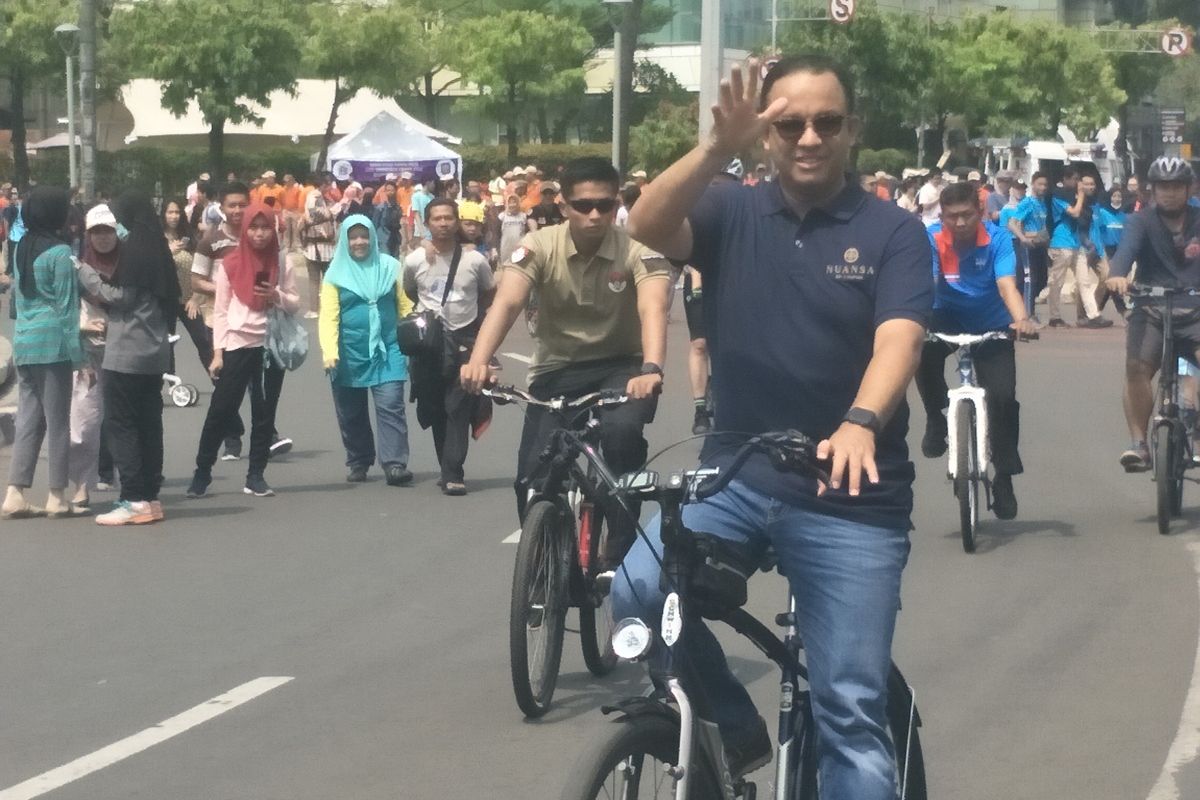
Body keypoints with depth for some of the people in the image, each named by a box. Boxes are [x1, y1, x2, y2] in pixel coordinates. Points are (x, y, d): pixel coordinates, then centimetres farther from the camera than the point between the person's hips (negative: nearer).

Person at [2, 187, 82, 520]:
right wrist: (78, 354, -9)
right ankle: (57, 497, 4)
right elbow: (67, 305, -11)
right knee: (57, 421, 0)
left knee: (28, 420, 8)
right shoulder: (59, 252, -10)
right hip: (52, 344, -7)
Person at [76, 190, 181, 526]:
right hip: (154, 350, 8)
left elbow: (121, 296, -12)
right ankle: (150, 497, 12)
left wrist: (85, 273, -4)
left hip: (126, 351, -8)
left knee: (119, 423, -5)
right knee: (149, 423, 10)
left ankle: (134, 500, -10)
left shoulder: (131, 248, -12)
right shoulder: (158, 248, 12)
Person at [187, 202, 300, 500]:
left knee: (264, 413, 5)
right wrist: (217, 352, -5)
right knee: (221, 411, -2)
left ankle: (256, 475, 11)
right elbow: (220, 311, 0)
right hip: (237, 345, -2)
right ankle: (202, 472, 6)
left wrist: (277, 296, -15)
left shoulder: (281, 262, 3)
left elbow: (295, 304, 7)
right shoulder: (231, 264, -1)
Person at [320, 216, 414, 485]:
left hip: (387, 349, -1)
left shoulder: (389, 267, 6)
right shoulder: (337, 273, 2)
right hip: (350, 352, 1)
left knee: (391, 406, -11)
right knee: (352, 413, 9)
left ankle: (395, 464, -14)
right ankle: (358, 463, 22)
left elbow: (405, 307, 6)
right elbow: (328, 316, -6)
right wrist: (329, 351, -18)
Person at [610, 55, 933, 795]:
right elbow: (648, 228, -15)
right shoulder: (733, 215, 4)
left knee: (853, 711, -2)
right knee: (636, 593, -23)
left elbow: (899, 338, -17)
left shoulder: (894, 232, -2)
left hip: (851, 497, -2)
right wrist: (718, 148, -30)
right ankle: (735, 733, 1)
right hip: (736, 476, 2)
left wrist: (860, 423, -37)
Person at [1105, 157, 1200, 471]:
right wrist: (1117, 274, -41)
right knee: (1137, 367, -22)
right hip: (1151, 309, 0)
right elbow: (1128, 247, -19)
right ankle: (1138, 442, -14)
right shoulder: (1142, 221, 0)